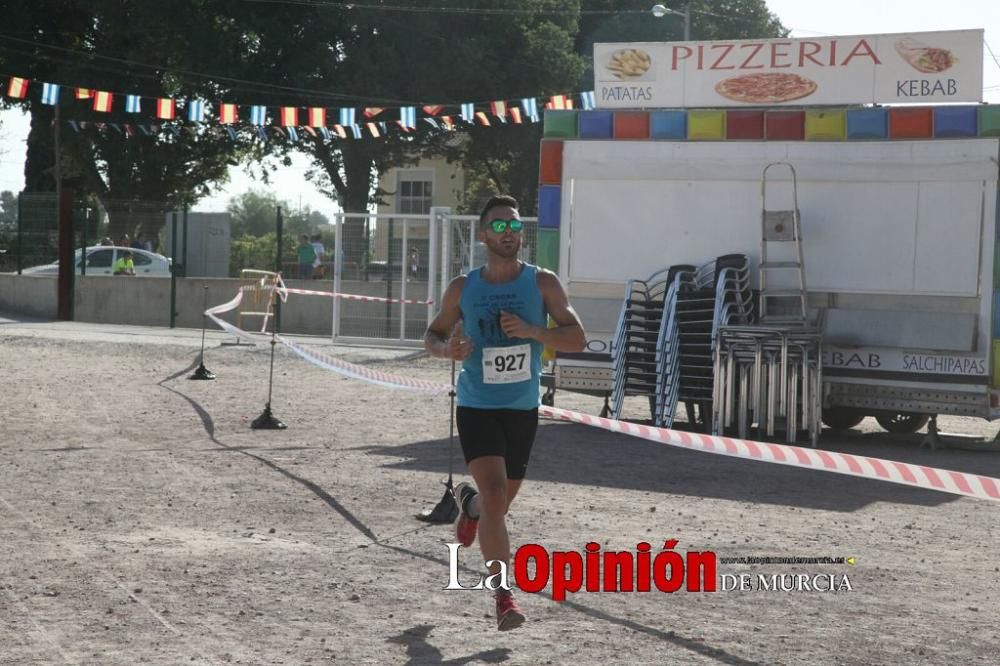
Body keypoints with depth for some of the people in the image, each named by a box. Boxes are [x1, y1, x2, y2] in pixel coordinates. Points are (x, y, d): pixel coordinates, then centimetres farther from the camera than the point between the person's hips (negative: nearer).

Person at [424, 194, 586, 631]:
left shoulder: (543, 283, -3)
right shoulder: (462, 289, -1)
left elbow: (577, 339, -8)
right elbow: (432, 335, 11)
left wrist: (531, 330, -25)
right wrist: (446, 349, -14)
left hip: (523, 408, 2)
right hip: (477, 406, -2)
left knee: (502, 499, 17)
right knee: (495, 494, -18)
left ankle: (469, 501, 55)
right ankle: (504, 596, -14)